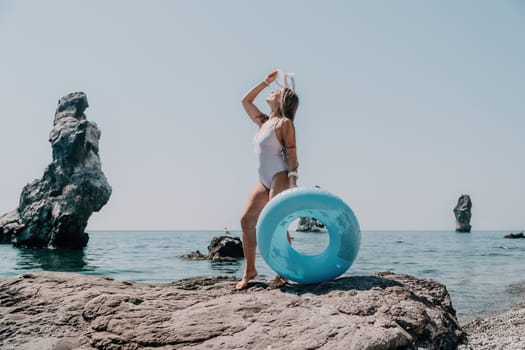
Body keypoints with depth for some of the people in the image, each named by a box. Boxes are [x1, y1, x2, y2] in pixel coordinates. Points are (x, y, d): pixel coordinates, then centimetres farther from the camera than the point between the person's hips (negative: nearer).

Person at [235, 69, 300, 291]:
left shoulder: (284, 123, -2)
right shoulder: (264, 122, 18)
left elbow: (291, 153, -9)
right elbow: (245, 101, 28)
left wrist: (293, 180, -19)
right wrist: (266, 82, 25)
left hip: (280, 177, -8)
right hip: (264, 181, 8)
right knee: (246, 219, -1)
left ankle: (283, 273, -9)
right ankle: (249, 271, 4)